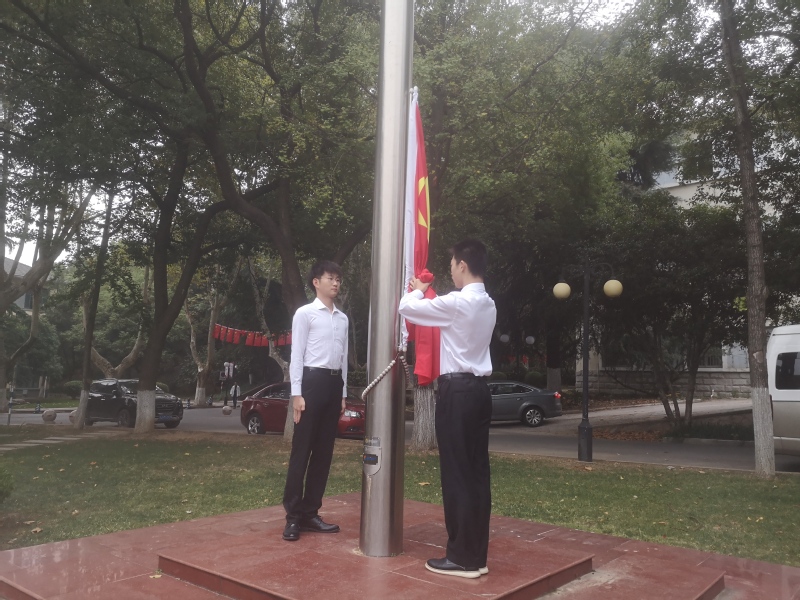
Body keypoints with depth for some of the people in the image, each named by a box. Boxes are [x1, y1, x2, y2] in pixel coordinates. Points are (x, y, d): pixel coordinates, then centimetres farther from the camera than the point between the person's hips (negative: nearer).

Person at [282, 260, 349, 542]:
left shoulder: (343, 319, 15)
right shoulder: (305, 313, -2)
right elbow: (297, 355, -6)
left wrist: (343, 393, 14)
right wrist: (296, 393, -12)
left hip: (334, 383, 6)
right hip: (312, 381, -6)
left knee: (324, 452, 9)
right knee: (301, 450, -2)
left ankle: (310, 513, 18)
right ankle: (293, 516, 6)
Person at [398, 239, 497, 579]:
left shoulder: (457, 302, -15)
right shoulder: (488, 305, 11)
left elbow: (406, 308, -6)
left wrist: (417, 291, 14)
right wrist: (425, 294, 26)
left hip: (457, 390, -8)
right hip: (479, 389, 9)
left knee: (457, 474, -1)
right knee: (477, 473, 10)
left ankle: (461, 557, 7)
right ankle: (476, 555, 18)